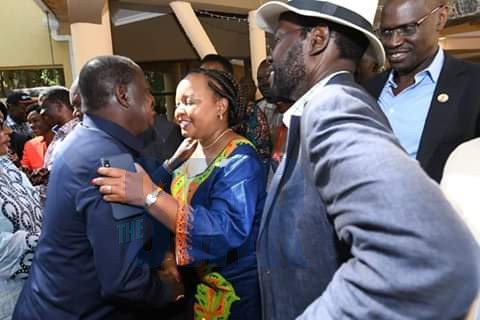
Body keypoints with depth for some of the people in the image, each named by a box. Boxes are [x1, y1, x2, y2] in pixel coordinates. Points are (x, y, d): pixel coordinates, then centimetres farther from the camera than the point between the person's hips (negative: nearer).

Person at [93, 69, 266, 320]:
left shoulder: (240, 160, -22)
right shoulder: (193, 151, 3)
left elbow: (226, 232, -36)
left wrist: (149, 195, -42)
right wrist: (172, 161, -9)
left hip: (233, 292, -7)